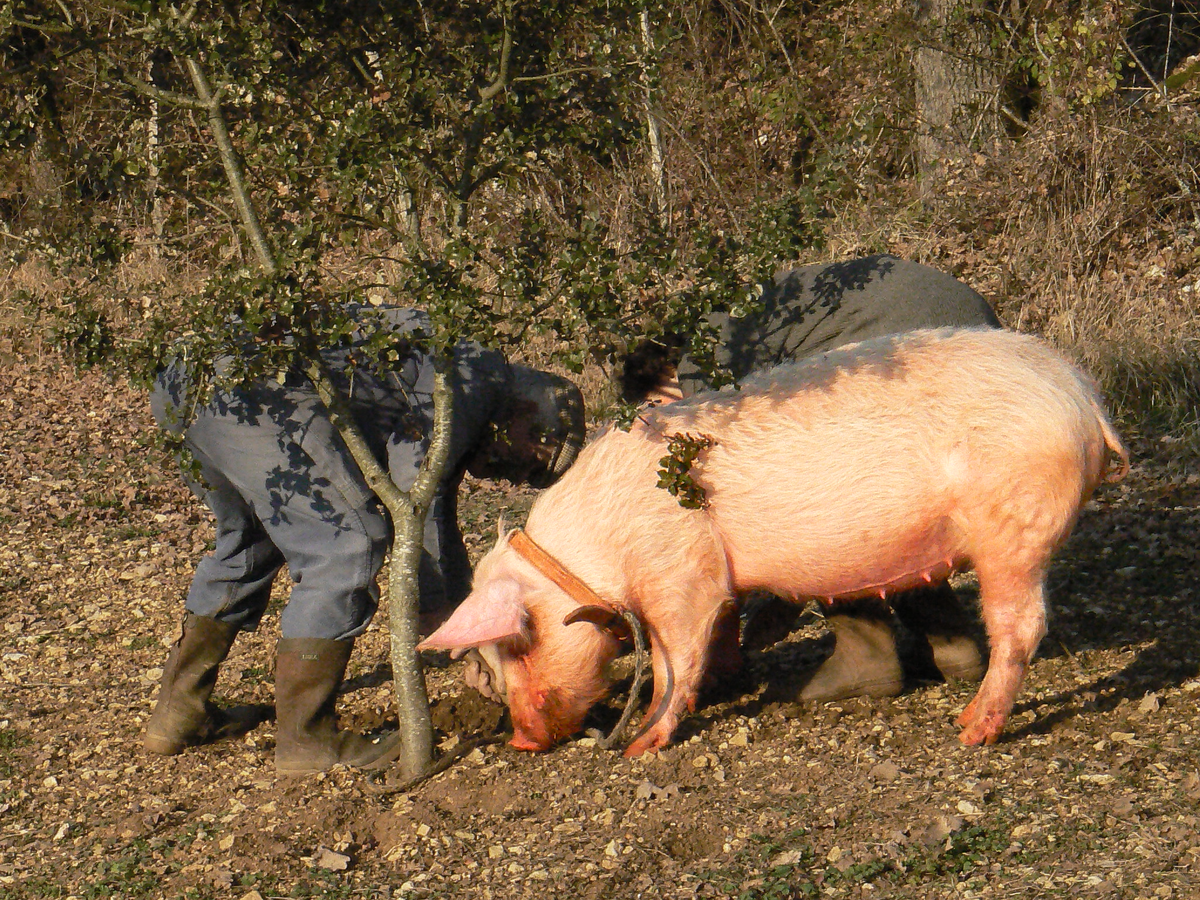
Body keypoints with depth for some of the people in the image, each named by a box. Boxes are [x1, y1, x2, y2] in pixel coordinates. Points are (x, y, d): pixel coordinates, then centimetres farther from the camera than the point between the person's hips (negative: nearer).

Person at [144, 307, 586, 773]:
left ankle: (178, 713, 32)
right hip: (256, 389, -11)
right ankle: (304, 737, -1)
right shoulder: (481, 373, 3)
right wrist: (438, 612, 3)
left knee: (248, 540, 27)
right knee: (347, 548, -6)